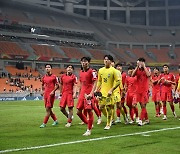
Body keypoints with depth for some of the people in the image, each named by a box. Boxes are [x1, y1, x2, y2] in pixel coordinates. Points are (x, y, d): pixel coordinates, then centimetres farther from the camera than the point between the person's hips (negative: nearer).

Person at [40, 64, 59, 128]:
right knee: (49, 109, 11)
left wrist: (53, 91, -15)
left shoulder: (54, 77, -4)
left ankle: (44, 123, -7)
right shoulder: (44, 77, 11)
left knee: (48, 109, -9)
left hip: (51, 94, -6)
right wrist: (43, 91, 7)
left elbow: (57, 85, -2)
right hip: (46, 94, 6)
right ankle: (55, 120, 27)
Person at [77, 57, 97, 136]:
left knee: (89, 111, -4)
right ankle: (88, 124, 25)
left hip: (88, 94, -7)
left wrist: (91, 93, -21)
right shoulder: (81, 72, 14)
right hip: (82, 93, 7)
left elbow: (94, 83, -10)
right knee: (78, 111, 5)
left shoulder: (91, 71, -6)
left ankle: (89, 130, 6)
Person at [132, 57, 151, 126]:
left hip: (145, 90, -4)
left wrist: (144, 66, -15)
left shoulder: (147, 69, 0)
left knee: (143, 105, -9)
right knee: (142, 106, 10)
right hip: (139, 90, 4)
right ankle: (146, 120, 21)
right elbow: (132, 75, -10)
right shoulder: (137, 69, 8)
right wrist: (137, 67, -9)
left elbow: (148, 75, -21)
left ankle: (140, 120, -11)